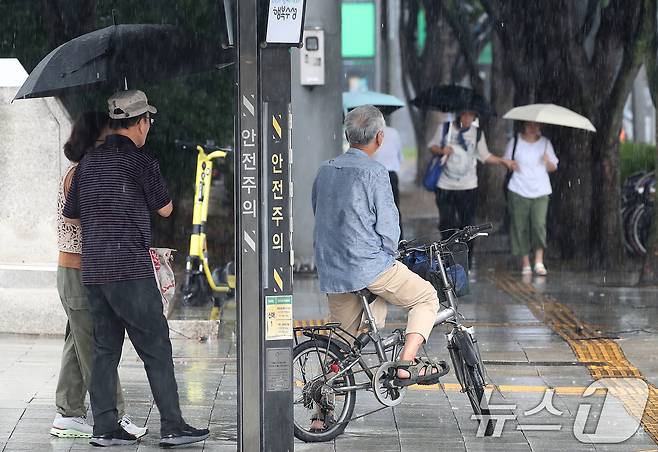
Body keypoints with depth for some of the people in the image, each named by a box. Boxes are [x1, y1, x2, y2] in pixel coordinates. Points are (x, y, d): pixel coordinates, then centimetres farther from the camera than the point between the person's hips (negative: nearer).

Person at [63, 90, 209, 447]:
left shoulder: (89, 161, 12)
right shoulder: (140, 160, -8)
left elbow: (70, 215, 18)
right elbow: (165, 209, 3)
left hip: (92, 270, 7)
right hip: (131, 270, -7)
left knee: (105, 349, 10)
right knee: (156, 348, -2)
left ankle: (104, 428, 8)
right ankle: (172, 427, -2)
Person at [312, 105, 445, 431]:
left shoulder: (325, 171, 12)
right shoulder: (373, 172, -10)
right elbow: (388, 226, -12)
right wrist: (387, 256, 8)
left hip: (331, 273, 7)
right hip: (370, 265, -7)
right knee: (426, 297, 12)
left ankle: (323, 413, 13)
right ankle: (407, 364, -3)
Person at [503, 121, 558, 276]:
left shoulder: (545, 143, 11)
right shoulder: (515, 141, 7)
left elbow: (553, 168, 15)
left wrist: (548, 162, -7)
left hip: (540, 192, 0)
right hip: (518, 191, 0)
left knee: (539, 224, -15)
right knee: (520, 227, -1)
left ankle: (539, 262, -11)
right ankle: (525, 263, 8)